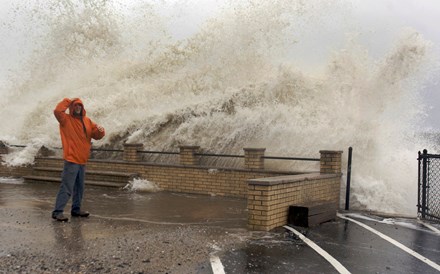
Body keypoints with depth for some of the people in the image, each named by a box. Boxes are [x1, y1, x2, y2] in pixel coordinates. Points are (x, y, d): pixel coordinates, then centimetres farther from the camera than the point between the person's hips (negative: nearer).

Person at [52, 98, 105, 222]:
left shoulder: (87, 121, 13)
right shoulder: (66, 120, -4)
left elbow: (96, 135, 13)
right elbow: (57, 111, -24)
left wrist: (100, 131, -9)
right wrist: (67, 101, -10)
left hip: (82, 161, 7)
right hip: (71, 160, -7)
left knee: (79, 188, 16)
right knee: (66, 188, -10)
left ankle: (76, 209, 27)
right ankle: (57, 212, -6)